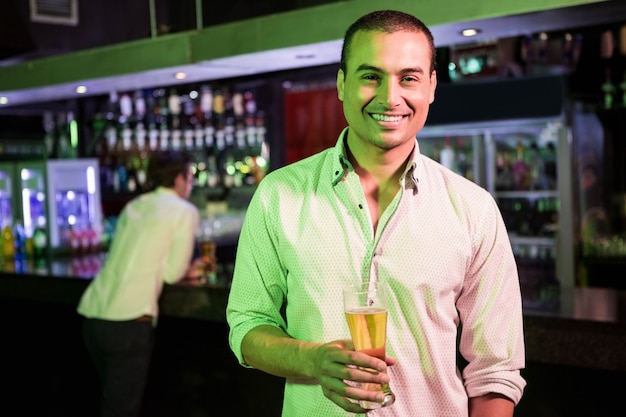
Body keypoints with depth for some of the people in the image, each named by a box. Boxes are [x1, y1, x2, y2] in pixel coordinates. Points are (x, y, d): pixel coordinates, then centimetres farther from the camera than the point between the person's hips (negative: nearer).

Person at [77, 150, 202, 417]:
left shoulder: (134, 206, 20)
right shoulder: (185, 212, 0)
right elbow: (172, 273, -3)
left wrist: (183, 269, 26)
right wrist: (188, 271, 18)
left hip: (92, 314, 7)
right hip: (129, 322, -7)